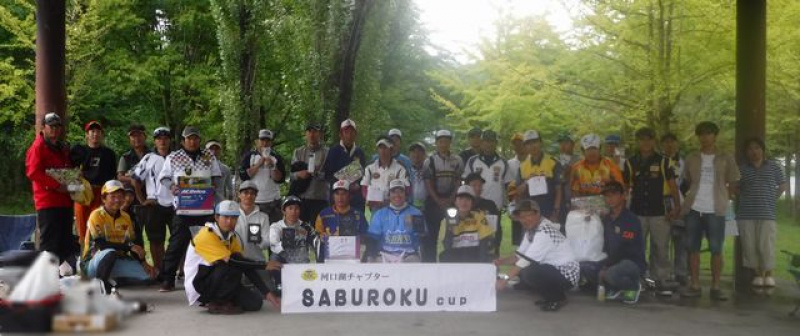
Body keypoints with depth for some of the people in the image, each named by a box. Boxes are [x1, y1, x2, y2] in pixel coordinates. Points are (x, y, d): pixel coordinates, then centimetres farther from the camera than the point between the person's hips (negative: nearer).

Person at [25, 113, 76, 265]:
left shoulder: (62, 148, 21)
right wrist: (57, 185, -22)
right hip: (47, 202, -8)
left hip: (64, 201, 8)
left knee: (66, 241, 11)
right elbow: (33, 172, -16)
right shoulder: (37, 147, -5)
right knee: (49, 241, -7)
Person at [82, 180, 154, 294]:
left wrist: (143, 262, -7)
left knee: (147, 274, -11)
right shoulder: (96, 215, -14)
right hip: (94, 262, -6)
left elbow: (132, 243, 8)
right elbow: (100, 244, -23)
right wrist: (129, 246, -28)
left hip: (117, 261, 6)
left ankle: (113, 279, 6)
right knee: (109, 252, -39)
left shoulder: (125, 217, 6)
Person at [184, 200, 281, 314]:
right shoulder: (206, 235, -20)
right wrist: (264, 265, -27)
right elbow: (230, 261, -29)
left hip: (215, 283, 7)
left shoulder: (233, 238, 5)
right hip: (199, 288, -7)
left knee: (255, 302, -8)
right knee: (235, 266, -28)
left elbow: (248, 267, -2)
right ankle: (217, 304, -12)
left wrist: (267, 293, -13)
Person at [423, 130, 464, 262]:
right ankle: (429, 262, 5)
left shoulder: (457, 161, 5)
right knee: (431, 233, -1)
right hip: (434, 200, -1)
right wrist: (438, 201, -13)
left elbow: (459, 181, 2)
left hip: (452, 200, 1)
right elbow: (428, 183, -4)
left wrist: (450, 199, -11)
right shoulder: (430, 161, 2)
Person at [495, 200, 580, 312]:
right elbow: (520, 255, 6)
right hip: (553, 270, 10)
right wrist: (501, 262, -10)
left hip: (566, 274, -10)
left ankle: (558, 298, -5)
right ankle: (551, 296, 14)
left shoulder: (545, 231, -24)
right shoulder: (531, 229, 6)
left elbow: (527, 259, -28)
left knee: (529, 272, -29)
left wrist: (506, 278, -28)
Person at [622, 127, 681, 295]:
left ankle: (663, 281, 5)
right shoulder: (630, 163, 9)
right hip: (637, 212, 2)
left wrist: (676, 206, -9)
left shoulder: (663, 161, 4)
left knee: (661, 248, -1)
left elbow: (672, 184, 2)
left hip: (659, 212, -2)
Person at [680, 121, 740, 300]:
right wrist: (694, 196, 9)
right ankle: (694, 285, 10)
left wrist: (722, 198, 4)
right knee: (693, 248, 3)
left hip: (715, 210, -2)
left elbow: (733, 183, 8)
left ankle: (715, 287, 5)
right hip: (693, 208, 2)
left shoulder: (726, 158, 4)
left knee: (716, 249, -1)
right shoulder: (691, 158, 10)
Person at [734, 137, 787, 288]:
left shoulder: (774, 167, 7)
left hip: (767, 214, -2)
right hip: (745, 214, 2)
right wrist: (746, 199, 4)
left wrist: (772, 200, 7)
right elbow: (735, 188, 16)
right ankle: (757, 274, 12)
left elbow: (783, 186, 14)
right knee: (750, 246, 1)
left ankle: (768, 274, 7)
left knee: (766, 246, -8)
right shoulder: (741, 168, 9)